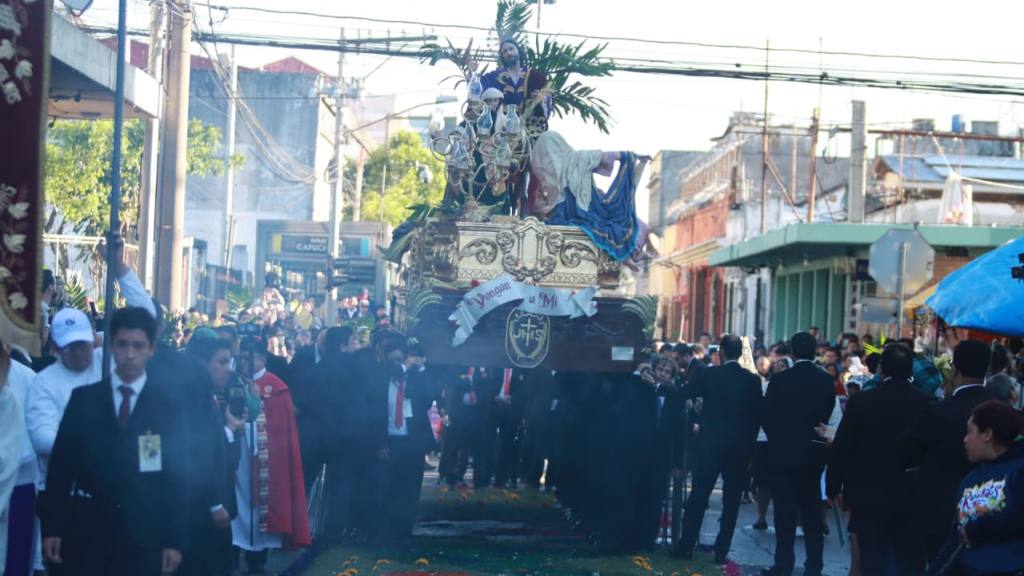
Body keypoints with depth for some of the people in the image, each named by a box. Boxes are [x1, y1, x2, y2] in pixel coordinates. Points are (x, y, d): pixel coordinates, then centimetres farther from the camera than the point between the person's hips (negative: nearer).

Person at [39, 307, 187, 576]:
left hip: (143, 539, -1)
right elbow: (61, 464, 5)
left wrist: (174, 540, -2)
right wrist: (52, 527, 0)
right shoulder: (82, 399, 5)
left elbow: (175, 477, 2)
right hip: (86, 534, 1)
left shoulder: (168, 407, 3)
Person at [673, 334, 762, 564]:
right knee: (731, 500, 6)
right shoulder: (753, 380, -1)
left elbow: (685, 394, 1)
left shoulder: (710, 374, -6)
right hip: (740, 447, 1)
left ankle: (686, 545, 7)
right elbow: (757, 414, 2)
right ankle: (721, 551, 6)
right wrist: (749, 442, 11)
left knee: (699, 496, 6)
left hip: (711, 443, -1)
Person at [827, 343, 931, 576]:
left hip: (869, 495, -2)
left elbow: (841, 448, -7)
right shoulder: (926, 403, -7)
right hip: (912, 497, 2)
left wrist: (833, 487, 5)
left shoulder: (861, 401, -11)